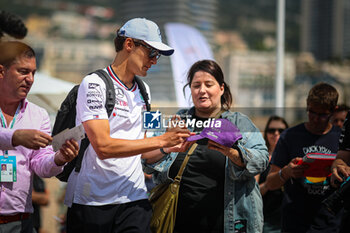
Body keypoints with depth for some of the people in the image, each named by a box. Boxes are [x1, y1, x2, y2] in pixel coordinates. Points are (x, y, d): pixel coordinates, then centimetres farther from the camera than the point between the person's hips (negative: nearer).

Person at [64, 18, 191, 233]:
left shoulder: (143, 90, 16)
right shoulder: (95, 84, -8)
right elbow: (103, 146, -20)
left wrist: (172, 146, 3)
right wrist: (161, 141, -17)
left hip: (134, 200, 6)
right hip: (92, 200, -5)